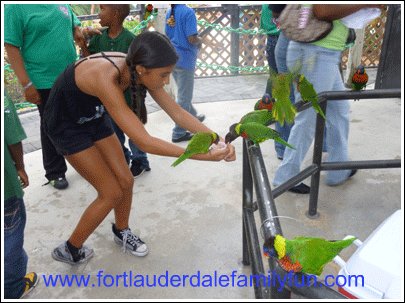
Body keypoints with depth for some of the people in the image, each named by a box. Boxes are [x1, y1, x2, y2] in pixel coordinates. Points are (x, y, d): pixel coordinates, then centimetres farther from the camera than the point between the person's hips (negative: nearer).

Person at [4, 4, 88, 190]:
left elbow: (74, 25, 20)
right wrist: (26, 84, -18)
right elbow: (12, 48, -13)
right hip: (45, 83, -5)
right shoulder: (15, 8, -10)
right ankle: (55, 173, 25)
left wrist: (79, 34, -4)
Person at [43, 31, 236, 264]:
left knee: (125, 181, 6)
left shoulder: (136, 69, -18)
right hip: (66, 124, -6)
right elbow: (144, 142, -42)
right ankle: (69, 251, 16)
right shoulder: (106, 79, -41)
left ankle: (122, 232, 34)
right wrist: (204, 156, -41)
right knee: (112, 193, -5)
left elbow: (178, 113, -12)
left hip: (93, 118, 7)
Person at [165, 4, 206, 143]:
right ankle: (178, 133, 9)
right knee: (184, 97, 1)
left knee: (184, 93, 23)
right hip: (185, 59, -8)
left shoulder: (169, 12, 8)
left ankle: (193, 116, 44)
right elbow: (192, 39, -21)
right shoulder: (188, 12, -16)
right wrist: (200, 40, -1)